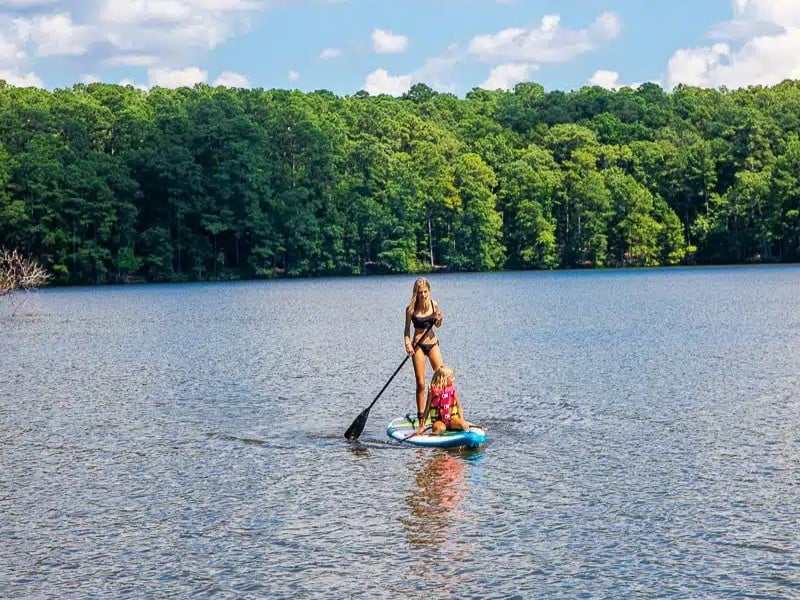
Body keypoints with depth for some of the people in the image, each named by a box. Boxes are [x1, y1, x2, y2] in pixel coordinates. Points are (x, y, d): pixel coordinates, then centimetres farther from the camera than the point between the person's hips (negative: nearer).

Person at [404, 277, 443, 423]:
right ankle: (421, 415, 7)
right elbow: (407, 329, -1)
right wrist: (407, 343, -16)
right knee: (421, 383, -1)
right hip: (418, 345, -3)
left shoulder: (434, 305, -1)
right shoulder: (411, 309, -9)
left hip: (432, 343, 3)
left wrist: (439, 320, -9)